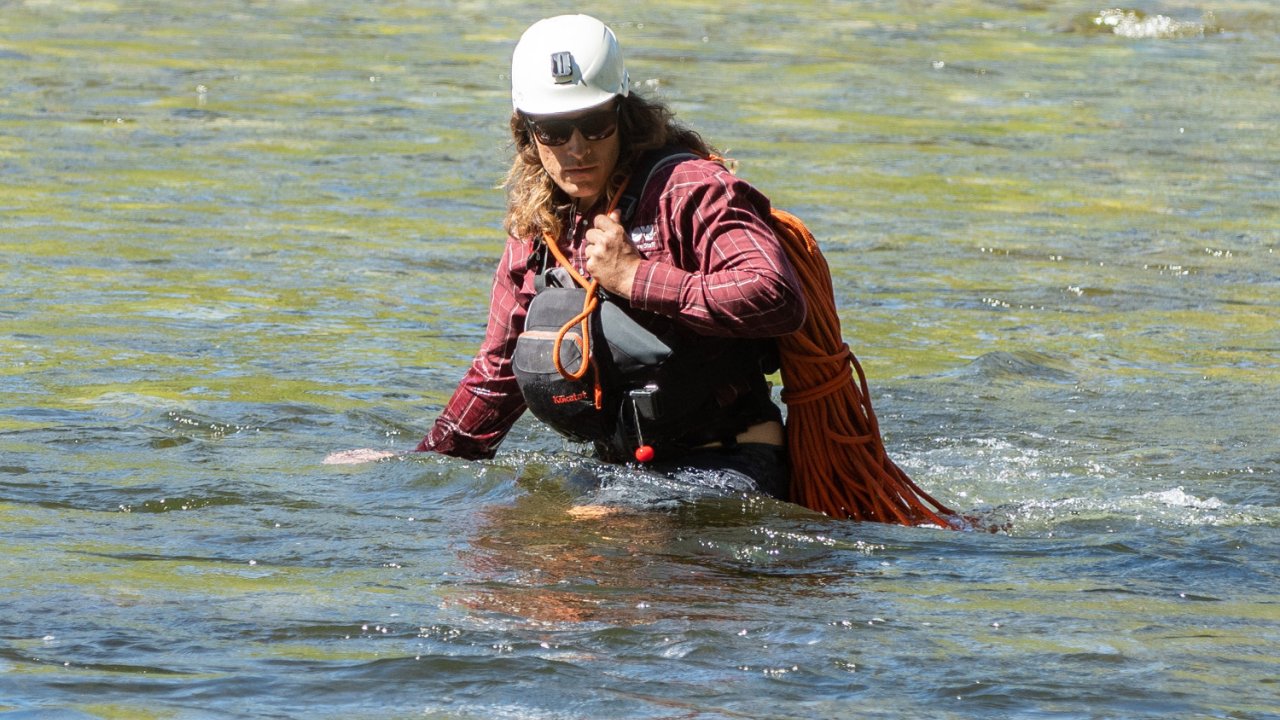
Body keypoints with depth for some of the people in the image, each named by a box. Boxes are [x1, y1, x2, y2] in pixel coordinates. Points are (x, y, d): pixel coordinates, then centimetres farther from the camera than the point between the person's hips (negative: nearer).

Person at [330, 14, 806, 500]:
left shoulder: (689, 190, -9)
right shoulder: (538, 228, 14)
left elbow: (779, 298, -25)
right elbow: (499, 369, 27)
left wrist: (636, 277, -19)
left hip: (725, 465, -8)